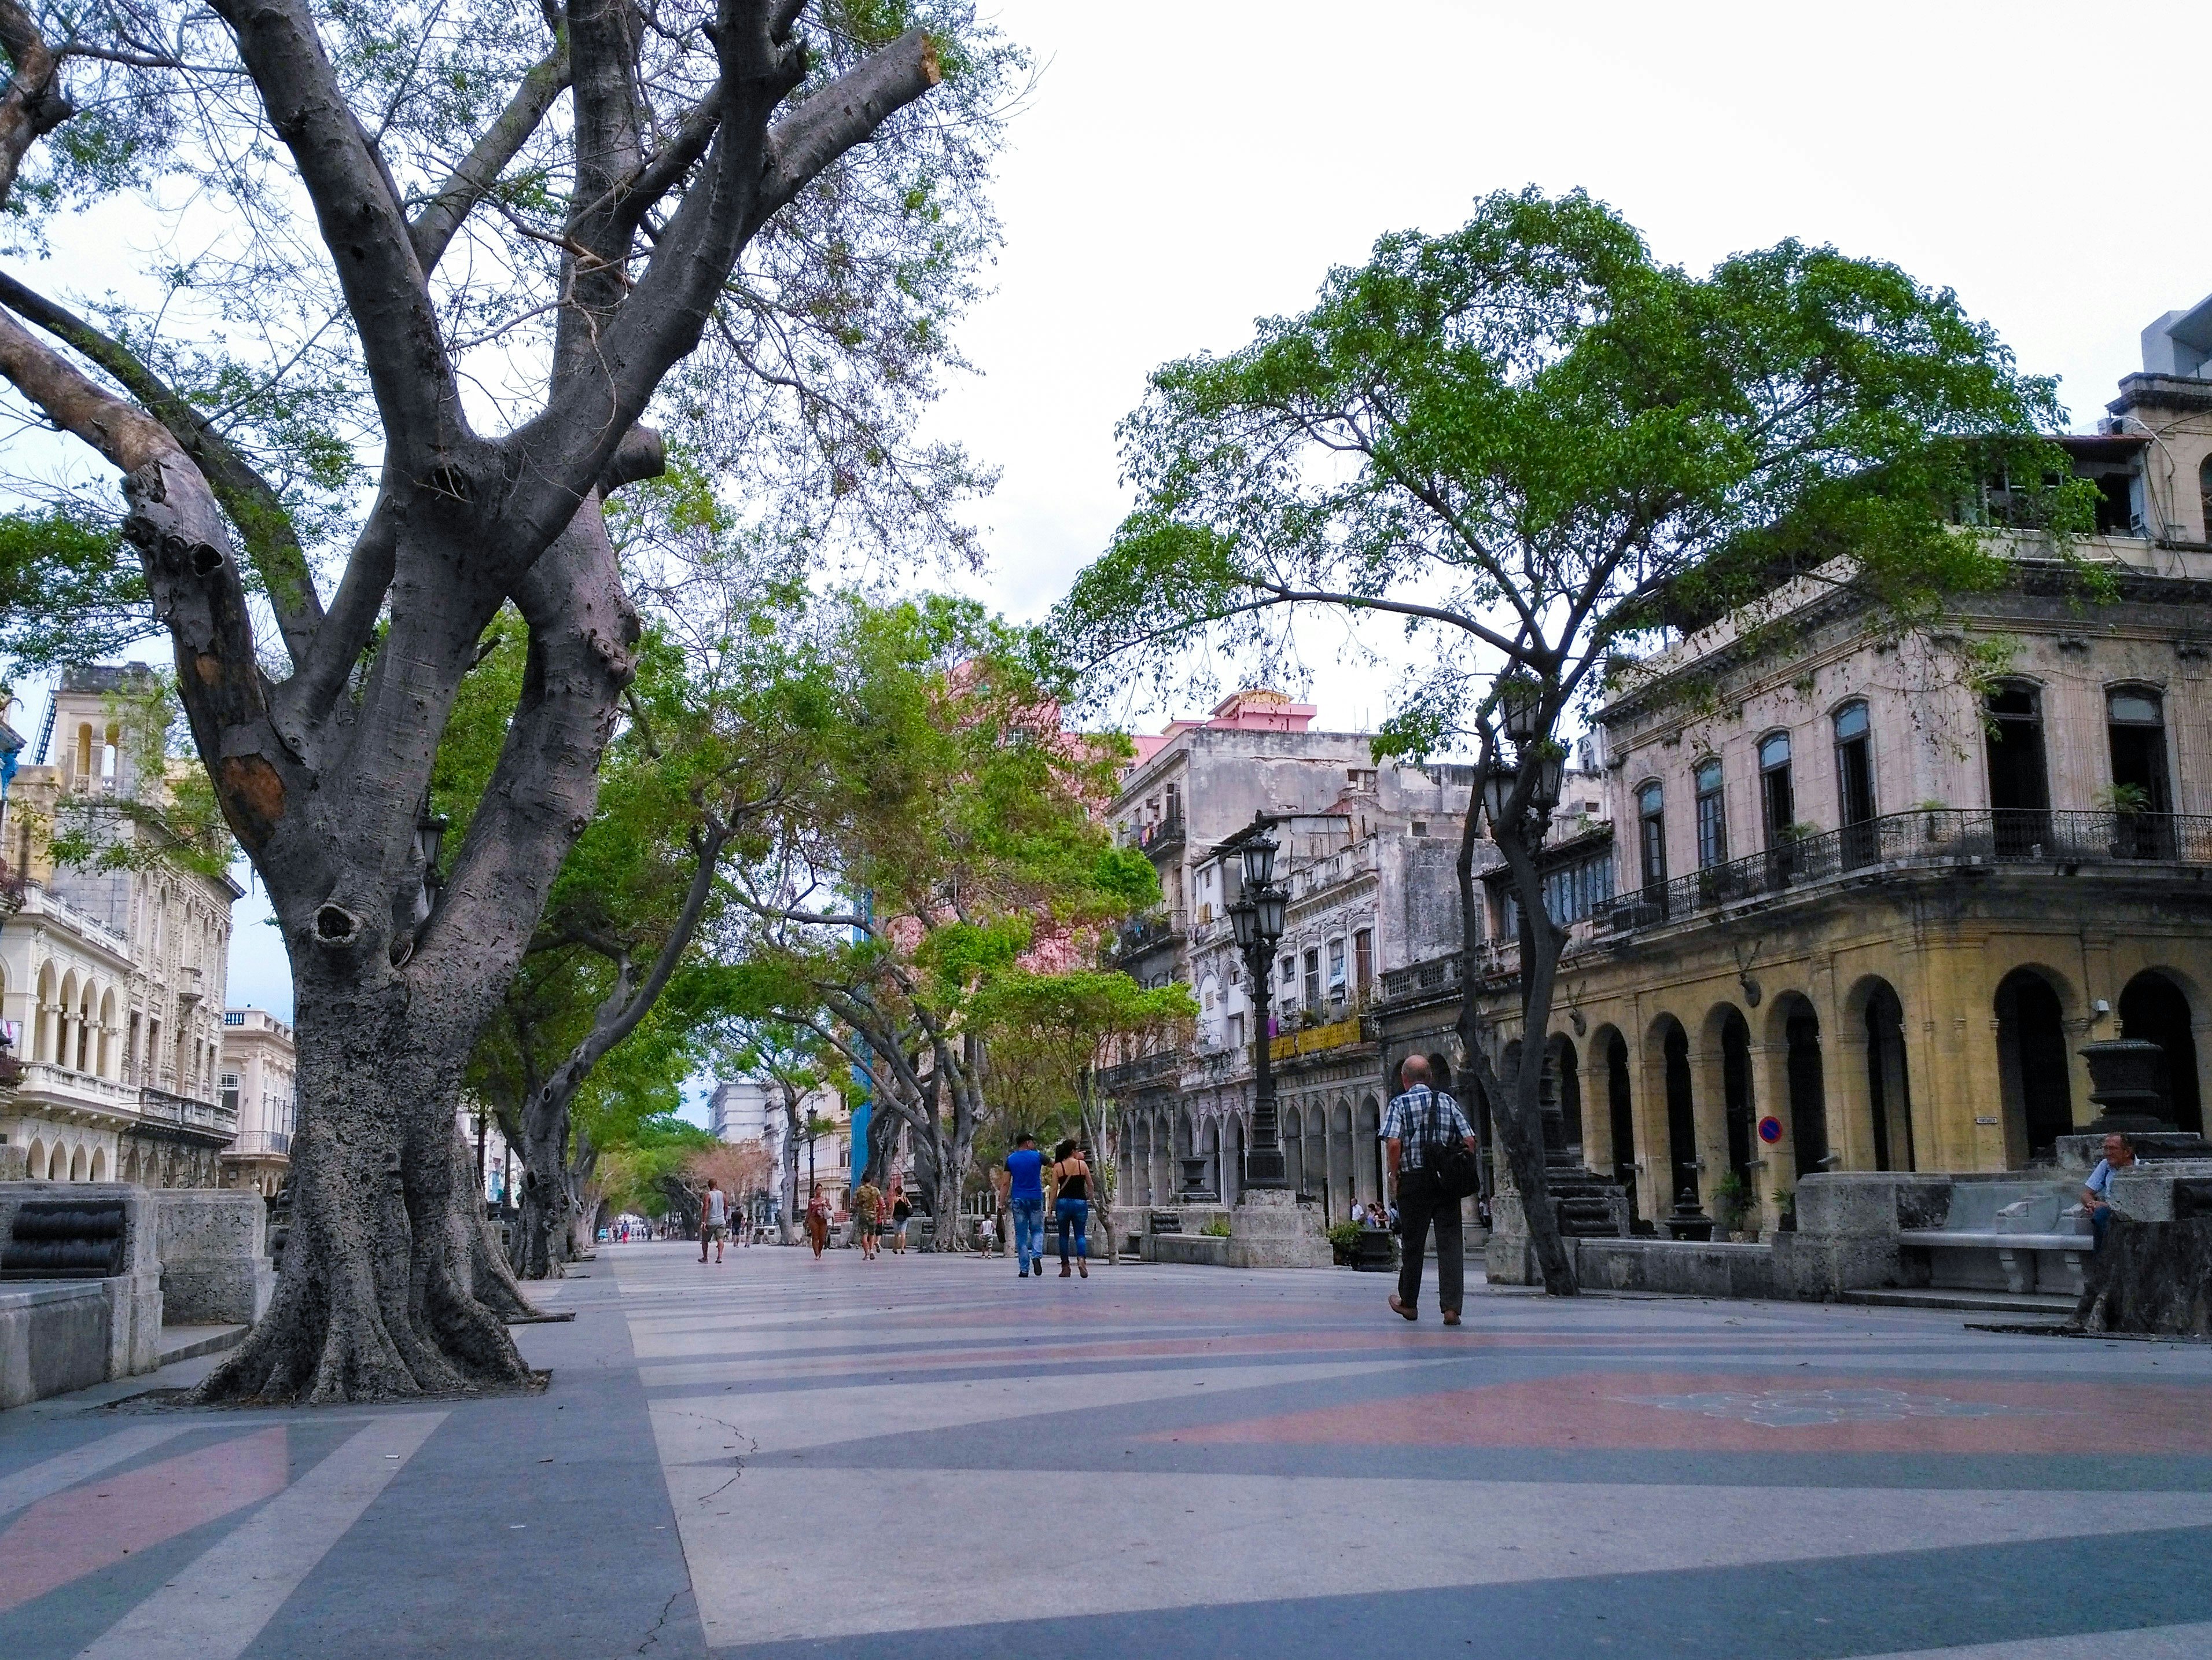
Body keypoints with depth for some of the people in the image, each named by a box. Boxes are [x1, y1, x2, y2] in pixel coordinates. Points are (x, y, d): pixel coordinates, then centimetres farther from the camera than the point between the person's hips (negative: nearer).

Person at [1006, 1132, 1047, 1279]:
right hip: (1035, 1198, -1)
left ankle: (1024, 1269, 2)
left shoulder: (1011, 1159, 2)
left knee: (1021, 1234, 5)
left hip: (1018, 1199, 1)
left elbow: (1006, 1183, -2)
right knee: (1037, 1230, 12)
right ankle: (1037, 1255, -15)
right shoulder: (1037, 1156, -1)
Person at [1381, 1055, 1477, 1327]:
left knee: (1412, 1243, 10)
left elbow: (1393, 1143, -15)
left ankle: (1408, 1303, 24)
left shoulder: (1400, 1103, -3)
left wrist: (1394, 1175, -3)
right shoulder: (1448, 1101, 7)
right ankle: (1451, 1307, -6)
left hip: (1413, 1180, -2)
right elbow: (1469, 1141, 2)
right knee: (1450, 1242, 1)